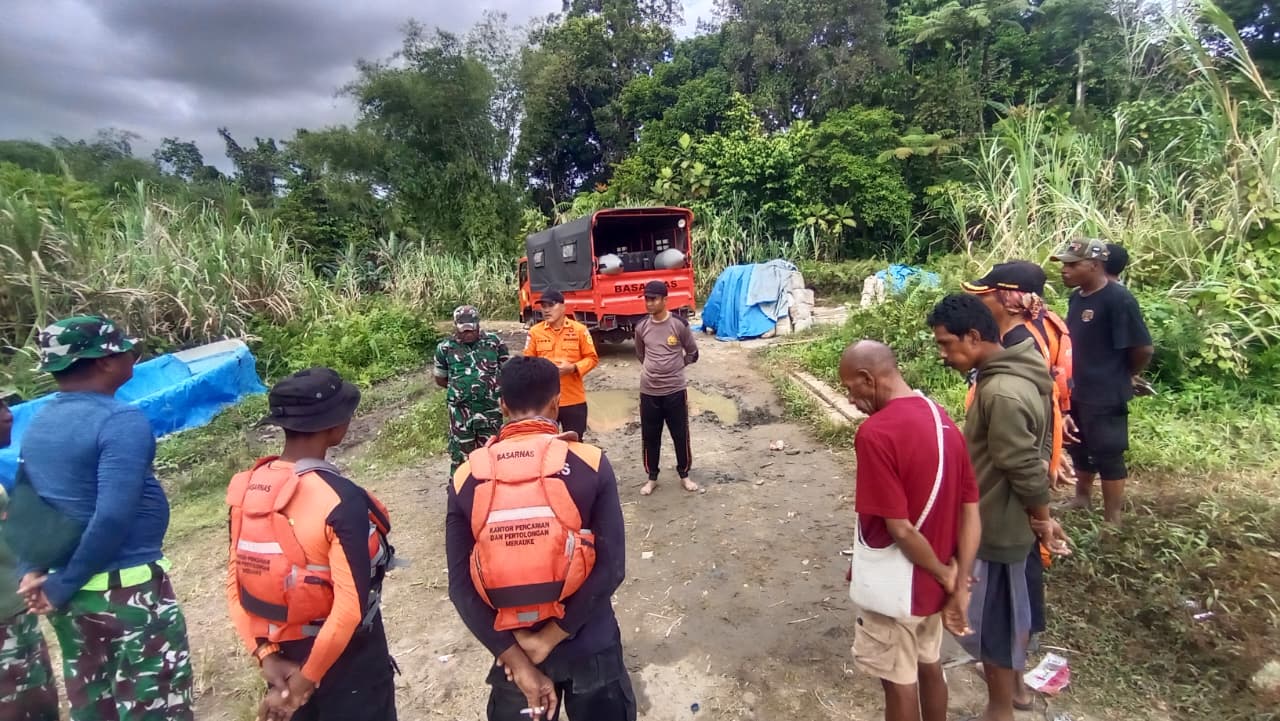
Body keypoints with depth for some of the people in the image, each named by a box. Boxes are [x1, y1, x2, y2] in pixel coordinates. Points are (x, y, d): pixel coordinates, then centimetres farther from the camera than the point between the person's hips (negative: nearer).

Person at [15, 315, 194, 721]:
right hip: (128, 587, -8)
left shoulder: (37, 424, 7)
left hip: (70, 593, 8)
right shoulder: (121, 421, -19)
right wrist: (62, 586, -14)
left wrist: (32, 571, 6)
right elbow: (113, 517, -25)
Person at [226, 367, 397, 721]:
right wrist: (306, 679, -15)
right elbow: (350, 605, -27)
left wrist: (266, 655, -1)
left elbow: (234, 582, -1)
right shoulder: (342, 499, -27)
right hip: (347, 659, -5)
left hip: (284, 655, 6)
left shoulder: (245, 488, -8)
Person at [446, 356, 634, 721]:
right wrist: (550, 637, -13)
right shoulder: (590, 463, -14)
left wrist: (515, 660, -9)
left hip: (511, 648, 1)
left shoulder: (466, 478, -8)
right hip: (589, 645, -1)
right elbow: (611, 567, -18)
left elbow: (460, 586, -10)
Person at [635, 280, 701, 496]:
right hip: (649, 392, 3)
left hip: (675, 390, -2)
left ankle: (684, 475, 28)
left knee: (681, 435, 9)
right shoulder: (641, 328, 1)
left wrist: (674, 367, 9)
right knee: (650, 437, 10)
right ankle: (652, 478, 26)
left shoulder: (679, 324, -9)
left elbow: (692, 353, 4)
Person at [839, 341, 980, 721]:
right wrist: (959, 588, -1)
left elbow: (900, 529, -27)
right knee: (929, 666, 26)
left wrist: (944, 575, -10)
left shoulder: (875, 434, -27)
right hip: (933, 583, 7)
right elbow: (971, 511, -1)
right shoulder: (943, 420, -2)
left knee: (899, 682, 14)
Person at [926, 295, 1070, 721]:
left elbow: (1026, 468, -25)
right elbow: (1030, 457, 12)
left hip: (996, 527, -10)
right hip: (1004, 521, 10)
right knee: (1009, 610, 27)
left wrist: (1042, 519, -9)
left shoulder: (1002, 393, -31)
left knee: (986, 622, 9)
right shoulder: (1012, 373, 1)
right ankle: (1011, 680, 47)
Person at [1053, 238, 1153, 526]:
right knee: (1079, 449, 22)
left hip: (1106, 395, -8)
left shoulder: (1118, 299, -19)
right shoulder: (1077, 297, 5)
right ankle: (1082, 498, 42)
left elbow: (1143, 348, -18)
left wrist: (1129, 376, -2)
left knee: (1108, 456, 5)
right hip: (1077, 391, 8)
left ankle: (1112, 520, 20)